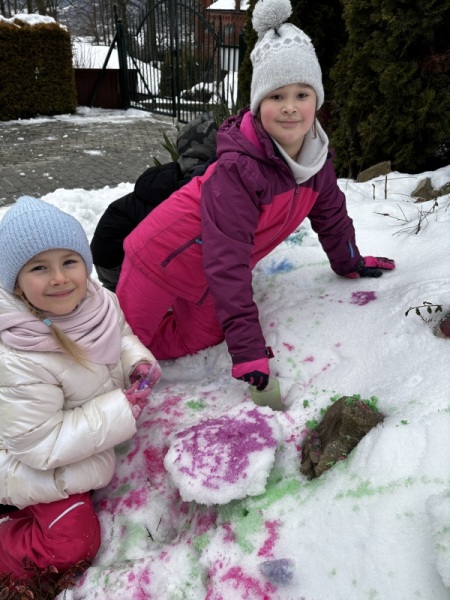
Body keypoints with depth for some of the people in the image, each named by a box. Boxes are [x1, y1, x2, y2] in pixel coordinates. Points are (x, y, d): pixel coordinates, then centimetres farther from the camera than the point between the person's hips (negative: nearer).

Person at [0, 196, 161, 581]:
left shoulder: (98, 301, -19)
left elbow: (122, 334, 4)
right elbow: (41, 446, -30)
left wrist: (140, 361, -19)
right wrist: (125, 408, -31)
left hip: (85, 436, 6)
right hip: (42, 469, -6)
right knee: (73, 545, -3)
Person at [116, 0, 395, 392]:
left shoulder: (317, 158, -9)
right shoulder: (238, 169, -32)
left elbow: (331, 215, 10)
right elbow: (227, 261, -34)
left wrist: (350, 264, 22)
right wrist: (247, 348, -35)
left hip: (208, 273, 6)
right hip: (162, 256, -6)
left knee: (199, 340, 8)